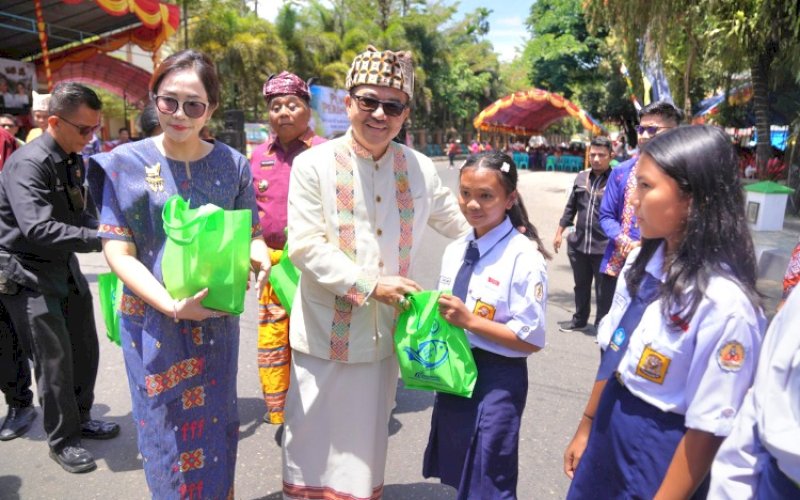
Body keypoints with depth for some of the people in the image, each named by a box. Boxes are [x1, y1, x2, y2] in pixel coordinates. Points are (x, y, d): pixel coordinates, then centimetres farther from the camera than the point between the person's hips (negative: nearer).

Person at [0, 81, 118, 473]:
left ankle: (80, 419, 33)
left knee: (85, 348, 13)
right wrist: (99, 239, -37)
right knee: (55, 359, -3)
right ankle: (62, 440, 15)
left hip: (65, 267, 8)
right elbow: (38, 228, -32)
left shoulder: (75, 161, 6)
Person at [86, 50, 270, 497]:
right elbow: (118, 252, -9)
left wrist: (257, 251, -20)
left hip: (216, 320, 2)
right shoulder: (128, 163, -6)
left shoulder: (232, 164, 0)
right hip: (153, 323, -2)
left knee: (216, 430, 16)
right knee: (168, 433, 11)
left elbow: (250, 233, 5)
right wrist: (172, 305, -22)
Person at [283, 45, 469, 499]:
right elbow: (306, 246, -15)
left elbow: (464, 226, 14)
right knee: (313, 444, 12)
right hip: (324, 334, -3)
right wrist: (370, 286, -20)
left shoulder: (421, 169, 2)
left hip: (384, 337, 3)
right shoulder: (314, 165, -9)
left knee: (366, 444, 20)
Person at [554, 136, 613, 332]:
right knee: (581, 285, 20)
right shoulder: (581, 177, 7)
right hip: (578, 243, 5)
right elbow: (571, 207, 15)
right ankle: (579, 319, 38)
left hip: (604, 247, -5)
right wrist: (559, 232, 16)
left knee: (603, 290, 7)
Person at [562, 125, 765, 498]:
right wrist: (586, 428, 14)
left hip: (660, 454, -6)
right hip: (607, 434, 7)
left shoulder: (724, 303, -25)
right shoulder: (641, 262, -3)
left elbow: (707, 428, -19)